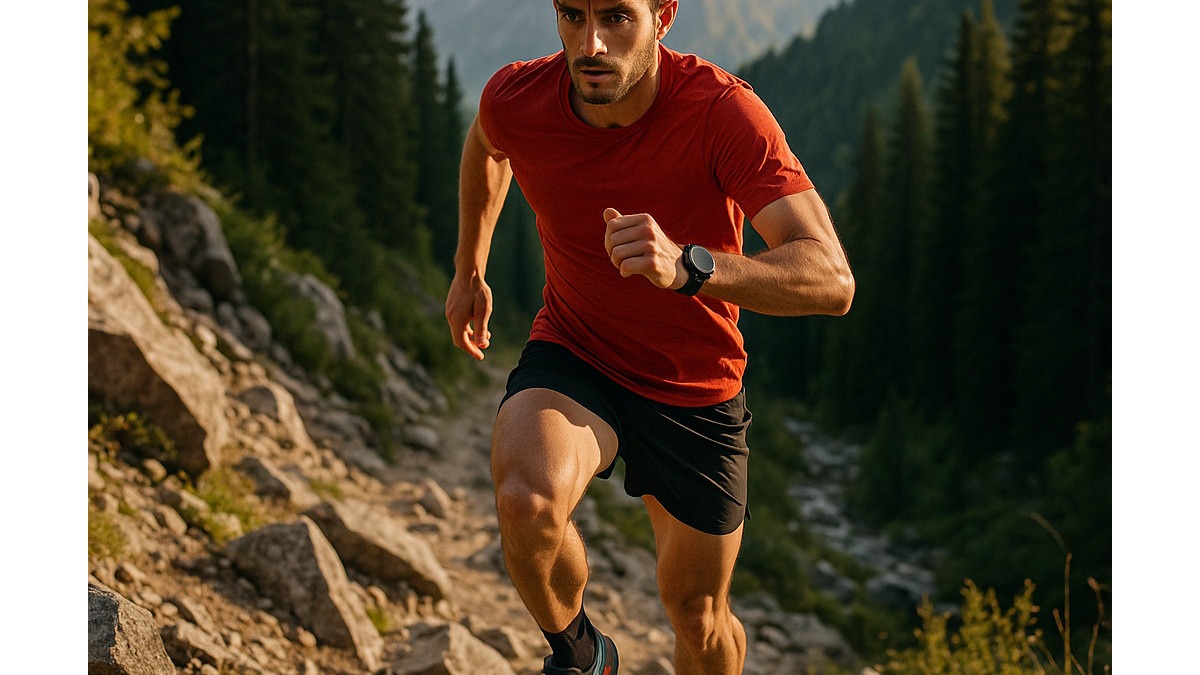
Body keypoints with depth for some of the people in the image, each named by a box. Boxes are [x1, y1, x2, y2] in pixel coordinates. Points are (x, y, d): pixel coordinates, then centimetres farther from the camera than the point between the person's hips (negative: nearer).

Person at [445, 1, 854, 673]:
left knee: (699, 615, 13)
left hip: (698, 391, 0)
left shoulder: (724, 110, -28)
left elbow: (831, 280, -38)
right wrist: (469, 271, 21)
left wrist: (687, 268, -54)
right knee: (527, 500, -32)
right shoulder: (515, 100, -19)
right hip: (571, 358, 1)